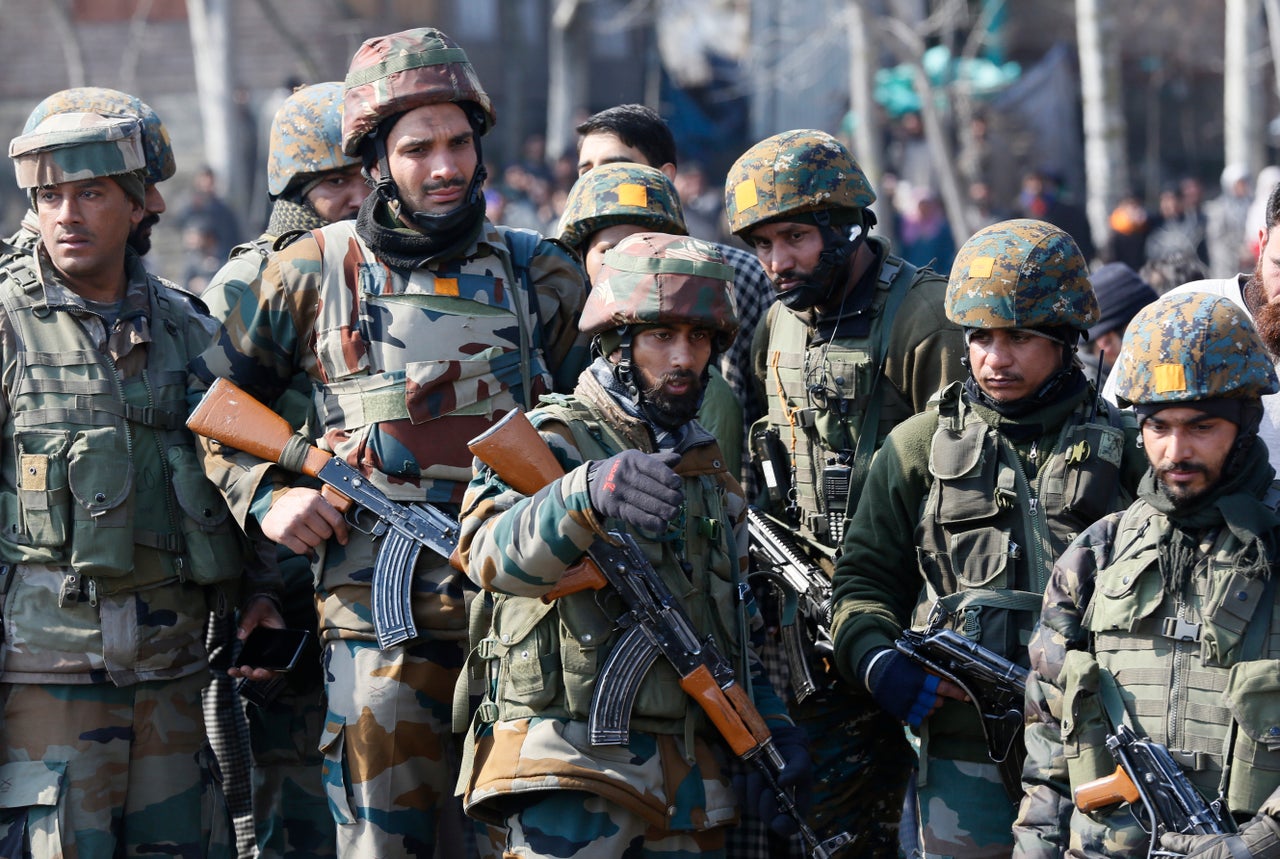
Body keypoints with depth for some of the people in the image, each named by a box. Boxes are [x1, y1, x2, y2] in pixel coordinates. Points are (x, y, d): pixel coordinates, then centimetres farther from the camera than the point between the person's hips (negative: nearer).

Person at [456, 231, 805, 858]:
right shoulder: (552, 441, -5)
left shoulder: (709, 468, 18)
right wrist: (586, 494, -46)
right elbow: (493, 555, -27)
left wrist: (769, 722, 12)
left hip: (687, 781, 7)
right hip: (571, 765, -7)